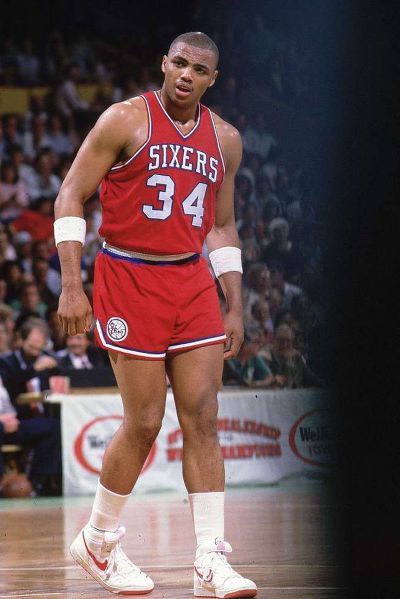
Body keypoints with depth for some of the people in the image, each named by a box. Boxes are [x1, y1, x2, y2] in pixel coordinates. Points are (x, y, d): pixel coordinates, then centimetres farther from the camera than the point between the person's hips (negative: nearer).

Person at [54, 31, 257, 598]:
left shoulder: (225, 140, 9)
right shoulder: (126, 120, -7)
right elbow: (70, 197, -6)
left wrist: (236, 308, 12)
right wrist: (72, 286, -14)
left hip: (192, 281, 5)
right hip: (128, 279, -5)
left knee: (203, 418, -3)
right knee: (145, 422, -4)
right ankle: (97, 541, 18)